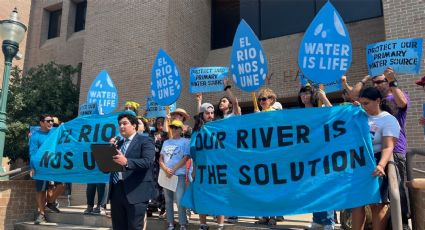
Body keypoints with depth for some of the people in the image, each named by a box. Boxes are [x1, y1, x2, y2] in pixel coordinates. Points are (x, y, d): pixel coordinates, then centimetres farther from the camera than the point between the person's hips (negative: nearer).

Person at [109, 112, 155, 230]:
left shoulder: (145, 141, -2)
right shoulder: (118, 143, 20)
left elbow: (148, 161, -18)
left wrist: (126, 161, -32)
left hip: (135, 192, -7)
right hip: (116, 191, 7)